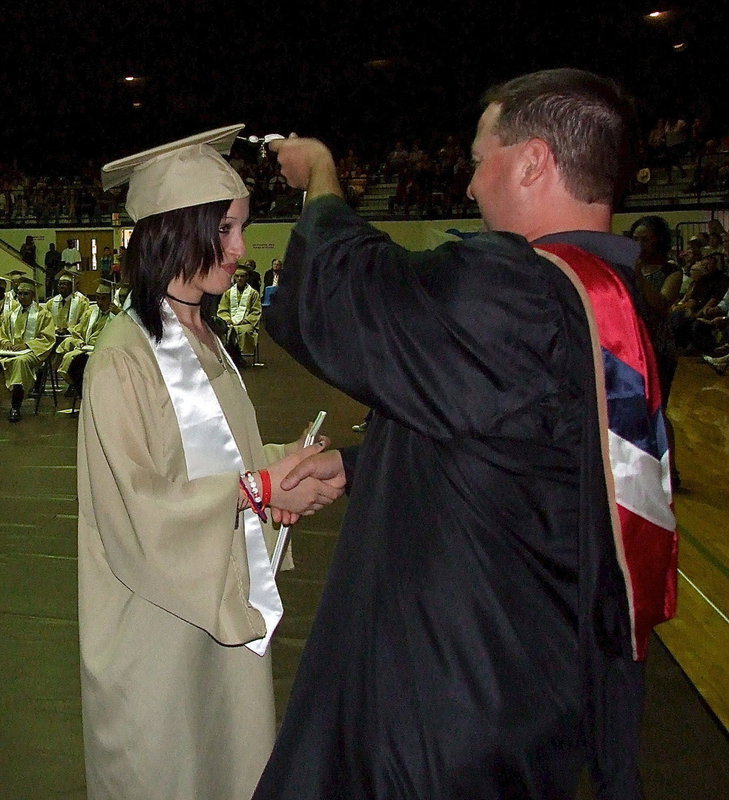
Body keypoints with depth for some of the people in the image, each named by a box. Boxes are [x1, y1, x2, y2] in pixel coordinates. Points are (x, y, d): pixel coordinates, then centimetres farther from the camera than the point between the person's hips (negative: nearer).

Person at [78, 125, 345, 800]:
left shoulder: (204, 340, 7)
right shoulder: (124, 355, -19)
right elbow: (136, 503, -21)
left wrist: (282, 465, -4)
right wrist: (258, 487, -22)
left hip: (227, 597, 8)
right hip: (159, 613, -7)